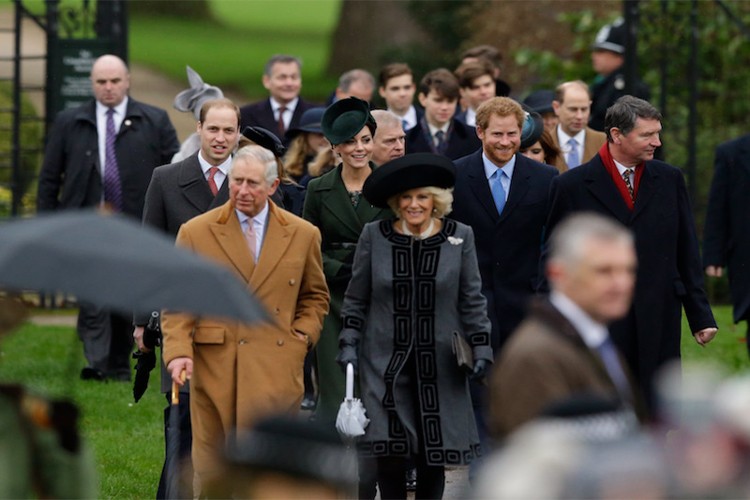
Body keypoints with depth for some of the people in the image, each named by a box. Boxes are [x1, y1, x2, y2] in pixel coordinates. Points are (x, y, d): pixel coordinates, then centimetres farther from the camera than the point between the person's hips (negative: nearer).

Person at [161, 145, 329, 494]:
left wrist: (302, 337, 4)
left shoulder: (303, 235, 9)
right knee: (210, 472, 3)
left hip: (275, 373, 0)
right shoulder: (196, 233, 5)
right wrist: (178, 352, -10)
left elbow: (315, 296, 21)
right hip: (213, 369, 0)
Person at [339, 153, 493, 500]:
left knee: (433, 454, 3)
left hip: (440, 364, 0)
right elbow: (356, 299, 9)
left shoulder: (459, 237, 2)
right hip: (386, 363, 0)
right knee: (390, 452, -5)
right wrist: (349, 343, 2)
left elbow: (472, 301, 7)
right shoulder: (374, 236, 1)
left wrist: (481, 348, 1)